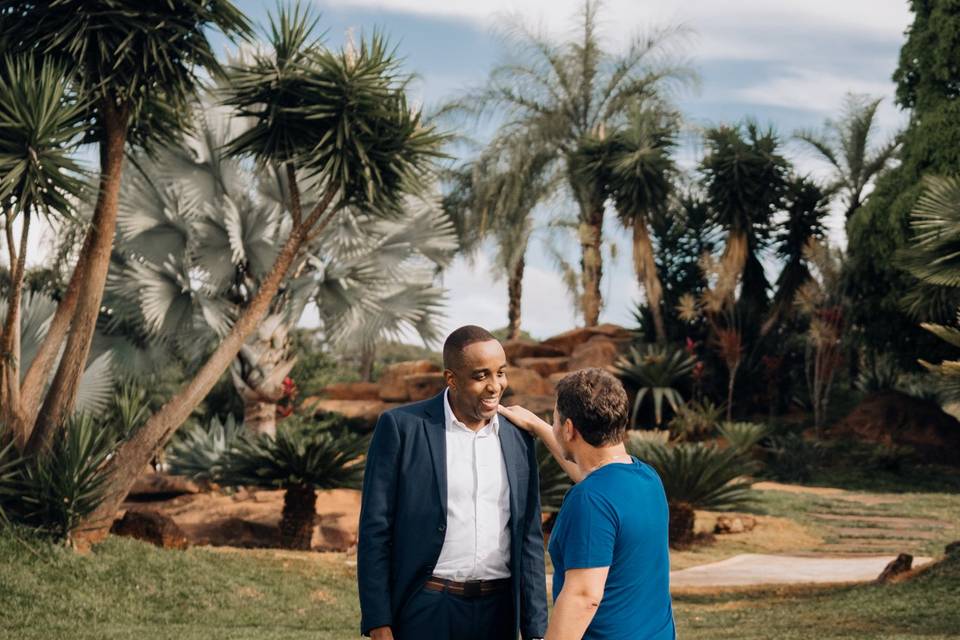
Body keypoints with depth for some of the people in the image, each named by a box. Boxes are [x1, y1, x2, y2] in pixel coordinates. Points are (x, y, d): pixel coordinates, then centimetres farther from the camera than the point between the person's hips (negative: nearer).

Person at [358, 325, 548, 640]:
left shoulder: (518, 438, 7)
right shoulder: (401, 426, -5)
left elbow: (529, 539, 10)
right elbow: (375, 530, -5)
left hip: (498, 613, 4)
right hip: (426, 611, -4)